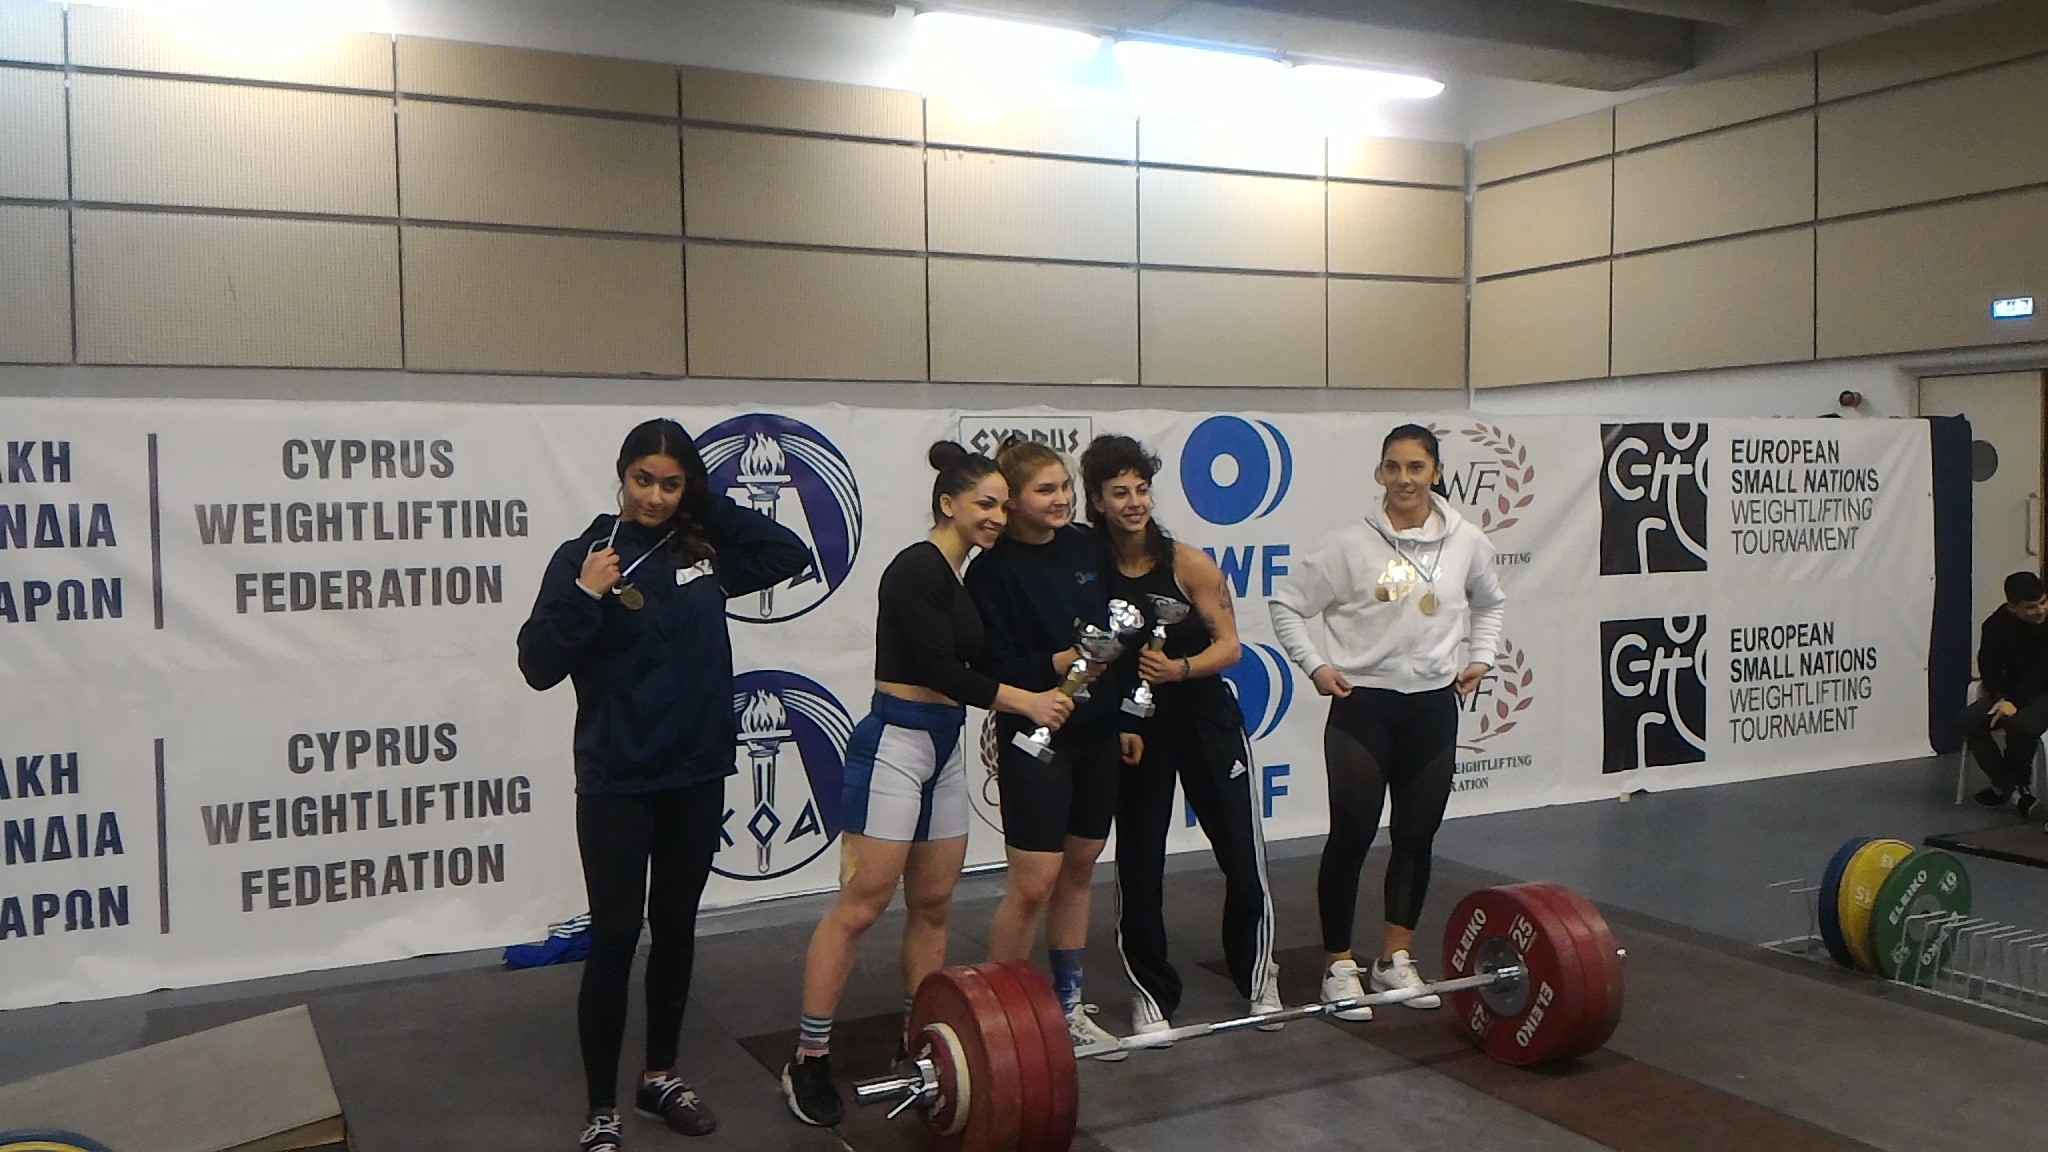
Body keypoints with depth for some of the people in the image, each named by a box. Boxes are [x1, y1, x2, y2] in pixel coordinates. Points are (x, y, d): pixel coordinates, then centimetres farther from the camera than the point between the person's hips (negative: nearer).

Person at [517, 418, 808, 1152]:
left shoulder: (704, 550, 5)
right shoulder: (585, 554, -7)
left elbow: (792, 555, 4)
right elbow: (539, 666, -10)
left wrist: (711, 505, 0)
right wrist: (585, 596, -25)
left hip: (696, 775, 4)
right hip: (616, 783, -4)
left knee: (676, 928, 15)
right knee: (614, 938, 0)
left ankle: (661, 1077, 31)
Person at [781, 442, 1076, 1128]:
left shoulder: (961, 580, 15)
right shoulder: (917, 569, -13)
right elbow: (939, 671, -19)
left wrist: (1053, 684, 8)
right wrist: (1025, 701, -12)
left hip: (943, 751, 9)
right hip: (895, 745, -9)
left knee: (933, 905, 12)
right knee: (863, 905, -7)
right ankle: (808, 1064, 1)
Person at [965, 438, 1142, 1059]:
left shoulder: (1086, 547, 5)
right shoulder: (993, 570, -12)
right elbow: (994, 666, -15)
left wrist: (1126, 717, 12)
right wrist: (1060, 664, -27)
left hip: (1096, 731, 6)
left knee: (1080, 868, 14)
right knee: (1034, 883, -5)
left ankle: (1069, 1007, 28)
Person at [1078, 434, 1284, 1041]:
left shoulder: (1188, 564, -11)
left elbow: (1229, 647, -10)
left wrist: (1179, 668, -26)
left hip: (1206, 721, -1)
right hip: (1133, 728, 1)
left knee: (1243, 856, 6)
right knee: (1138, 865, 4)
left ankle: (1258, 979, 27)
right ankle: (1151, 994, 21)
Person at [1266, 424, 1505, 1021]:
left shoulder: (1466, 541, 2)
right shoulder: (1351, 545, -8)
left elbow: (1489, 603, 21)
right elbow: (1285, 603, -1)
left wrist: (1480, 657, 9)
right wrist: (1315, 664, -8)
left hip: (1433, 706, 4)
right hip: (1363, 706, -3)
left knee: (1416, 837, 11)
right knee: (1351, 837, 0)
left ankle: (1395, 959, 25)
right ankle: (1338, 966, 12)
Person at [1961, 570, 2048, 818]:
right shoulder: (1996, 625, -5)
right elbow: (1989, 667, -2)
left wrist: (2014, 701, -26)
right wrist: (2001, 698, -20)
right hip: (2011, 690, 5)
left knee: (2021, 725, -35)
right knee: (1970, 720, -20)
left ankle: (2015, 784, -5)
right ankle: (2006, 785, -7)